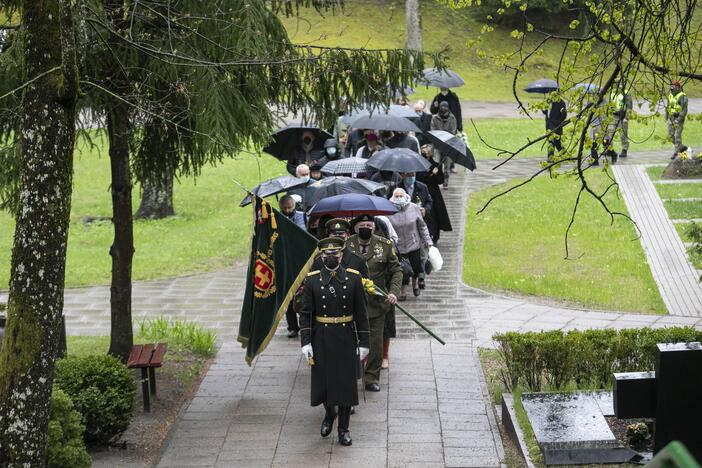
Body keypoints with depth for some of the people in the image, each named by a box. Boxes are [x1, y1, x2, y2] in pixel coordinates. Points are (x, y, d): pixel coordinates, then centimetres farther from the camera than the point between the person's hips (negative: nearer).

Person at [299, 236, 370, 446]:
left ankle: (343, 428, 14)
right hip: (321, 339, 0)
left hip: (346, 338, 0)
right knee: (322, 381, 8)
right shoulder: (312, 279, -2)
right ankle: (329, 414, 37)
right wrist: (305, 342, -9)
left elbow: (361, 313, 0)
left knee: (346, 382, 3)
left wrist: (364, 342, -2)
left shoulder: (353, 278, -2)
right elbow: (305, 313, -2)